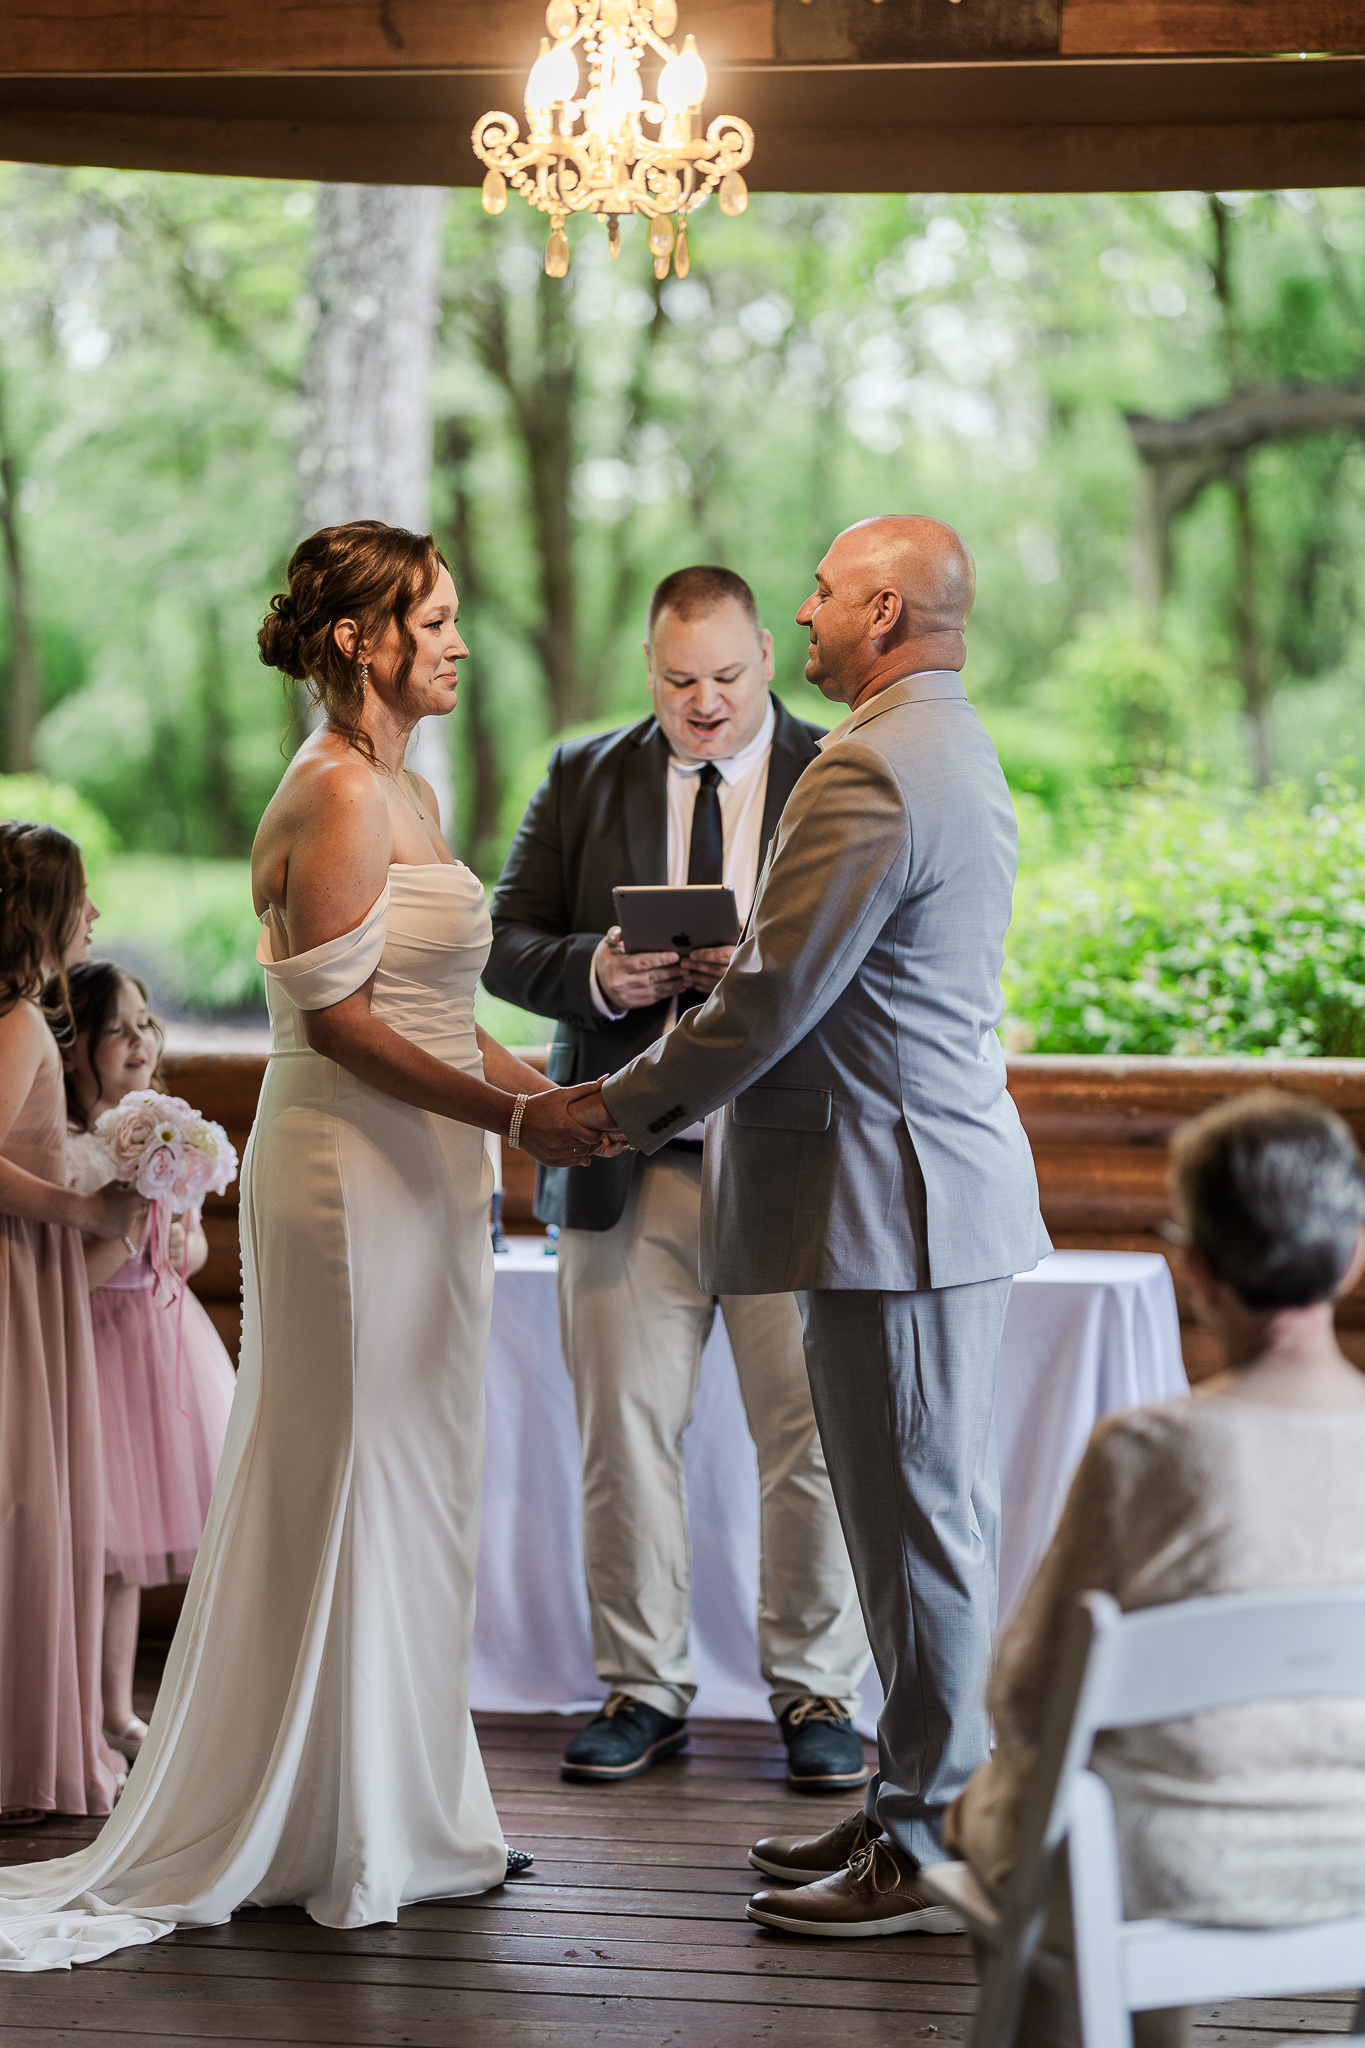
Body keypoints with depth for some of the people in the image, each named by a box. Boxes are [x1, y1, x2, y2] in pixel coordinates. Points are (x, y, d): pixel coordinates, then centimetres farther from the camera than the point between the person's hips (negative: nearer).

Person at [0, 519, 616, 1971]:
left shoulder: (405, 792, 15)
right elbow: (336, 1018, -20)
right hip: (354, 1176, -10)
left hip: (414, 1174, 10)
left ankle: (400, 1813, 23)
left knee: (406, 1493, 14)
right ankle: (352, 1838, 9)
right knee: (360, 1487, -1)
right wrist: (511, 1116, -21)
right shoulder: (338, 794, -15)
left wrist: (552, 1091, 11)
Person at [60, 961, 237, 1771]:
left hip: (169, 1332, 7)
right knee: (102, 1536, -2)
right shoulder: (60, 1149, -15)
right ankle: (98, 1715, 9)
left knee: (141, 1527, 11)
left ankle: (120, 1711, 21)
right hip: (96, 1344, -6)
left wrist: (175, 1245, -7)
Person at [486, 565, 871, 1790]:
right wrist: (596, 972, -12)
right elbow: (506, 944, 8)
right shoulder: (583, 779, 11)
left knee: (810, 1437, 1)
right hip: (628, 1162, 2)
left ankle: (817, 1692, 15)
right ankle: (644, 1690, 18)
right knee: (625, 1431, 5)